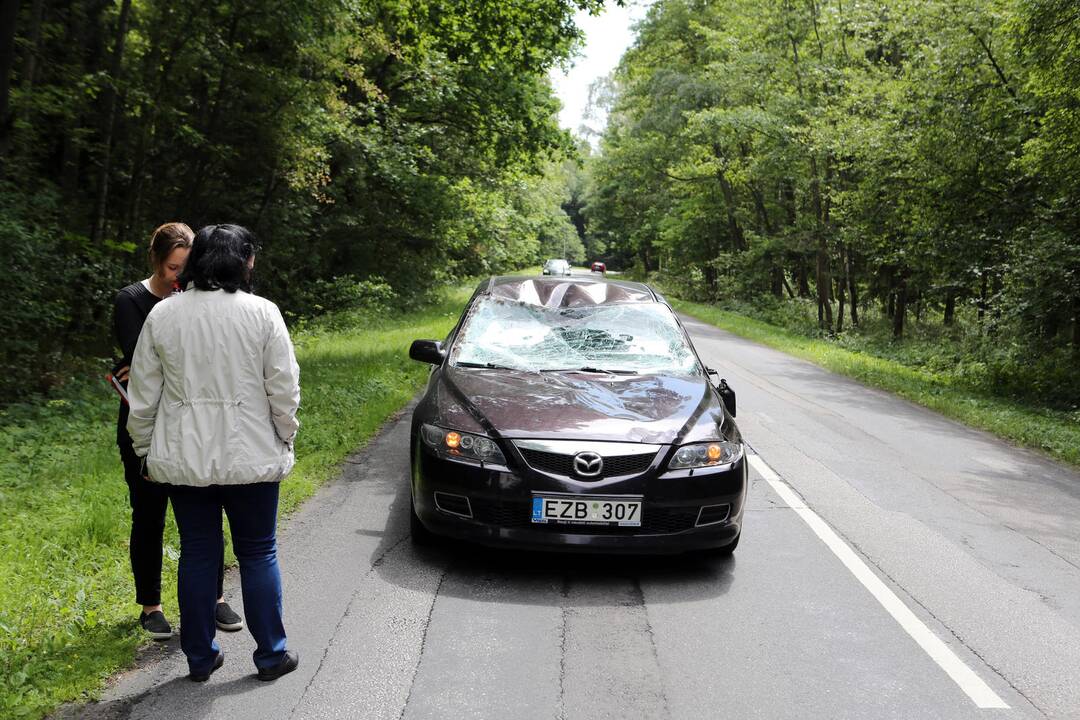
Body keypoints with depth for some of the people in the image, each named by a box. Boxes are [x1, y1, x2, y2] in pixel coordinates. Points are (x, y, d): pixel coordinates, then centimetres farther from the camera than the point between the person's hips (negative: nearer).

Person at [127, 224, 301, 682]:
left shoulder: (162, 315, 0)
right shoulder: (262, 314, -9)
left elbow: (143, 394, 4)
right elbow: (284, 389, -7)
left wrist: (144, 449, 14)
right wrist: (285, 439, 7)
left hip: (183, 459, 3)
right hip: (250, 456, -2)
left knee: (197, 554, 13)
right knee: (258, 554, 11)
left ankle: (200, 657, 24)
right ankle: (271, 654, 19)